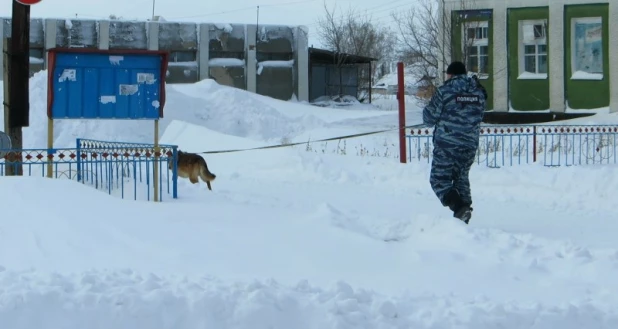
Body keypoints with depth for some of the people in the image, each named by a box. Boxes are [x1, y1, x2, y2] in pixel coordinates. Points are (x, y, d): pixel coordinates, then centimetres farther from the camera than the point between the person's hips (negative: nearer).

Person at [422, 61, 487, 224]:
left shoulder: (444, 91, -9)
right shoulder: (479, 92, 8)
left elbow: (429, 118, -4)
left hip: (446, 144, -6)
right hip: (470, 145, 6)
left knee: (439, 179, 0)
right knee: (461, 178, 20)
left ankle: (458, 206, -20)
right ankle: (465, 207, 12)